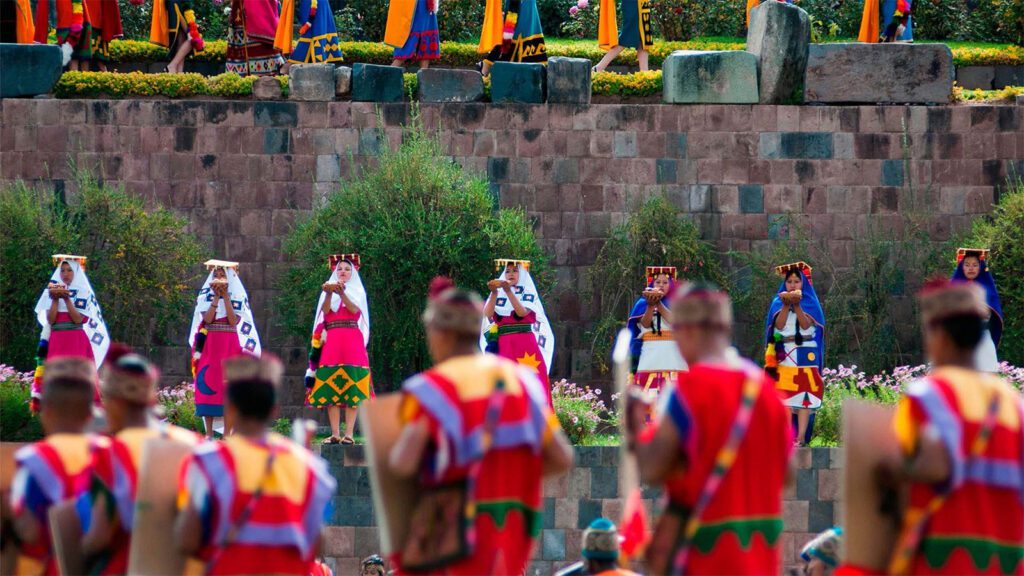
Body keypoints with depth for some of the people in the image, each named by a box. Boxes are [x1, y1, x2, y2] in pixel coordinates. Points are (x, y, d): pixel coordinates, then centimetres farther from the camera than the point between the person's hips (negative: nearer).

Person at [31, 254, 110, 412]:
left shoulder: (83, 292, 5)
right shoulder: (53, 291, 12)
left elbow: (79, 319, -7)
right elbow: (50, 319, 1)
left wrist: (67, 299, -14)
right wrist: (55, 300, -11)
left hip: (77, 343, -3)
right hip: (56, 342, 3)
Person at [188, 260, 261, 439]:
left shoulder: (237, 295, 6)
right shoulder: (205, 295, 9)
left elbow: (233, 321, -8)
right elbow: (207, 318, -6)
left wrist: (225, 296, -12)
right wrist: (216, 297, -11)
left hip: (230, 347, -1)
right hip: (209, 346, 1)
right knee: (208, 384, -6)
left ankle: (227, 433, -7)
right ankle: (209, 433, -4)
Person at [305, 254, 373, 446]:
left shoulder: (357, 291, 12)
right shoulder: (328, 290, 17)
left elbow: (354, 309, -9)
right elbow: (325, 310, -2)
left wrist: (341, 293, -24)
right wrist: (329, 294, -21)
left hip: (352, 342, -2)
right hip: (331, 342, 2)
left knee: (351, 385, -9)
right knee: (330, 388, -5)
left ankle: (349, 433, -13)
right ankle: (335, 433, -6)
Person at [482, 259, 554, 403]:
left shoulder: (528, 292, 8)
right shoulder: (497, 294, 14)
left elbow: (522, 312, -12)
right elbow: (488, 315, -4)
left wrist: (508, 291, -22)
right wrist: (494, 293, -18)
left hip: (524, 346, -2)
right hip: (503, 347, 2)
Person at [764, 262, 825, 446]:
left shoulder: (810, 303, 7)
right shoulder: (778, 302, 12)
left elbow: (807, 325, -9)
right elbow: (779, 325, -4)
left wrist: (797, 306, -23)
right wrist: (786, 306, -17)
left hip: (805, 356, -1)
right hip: (784, 357, 1)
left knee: (804, 396, -9)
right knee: (783, 397, -7)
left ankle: (801, 437, -13)